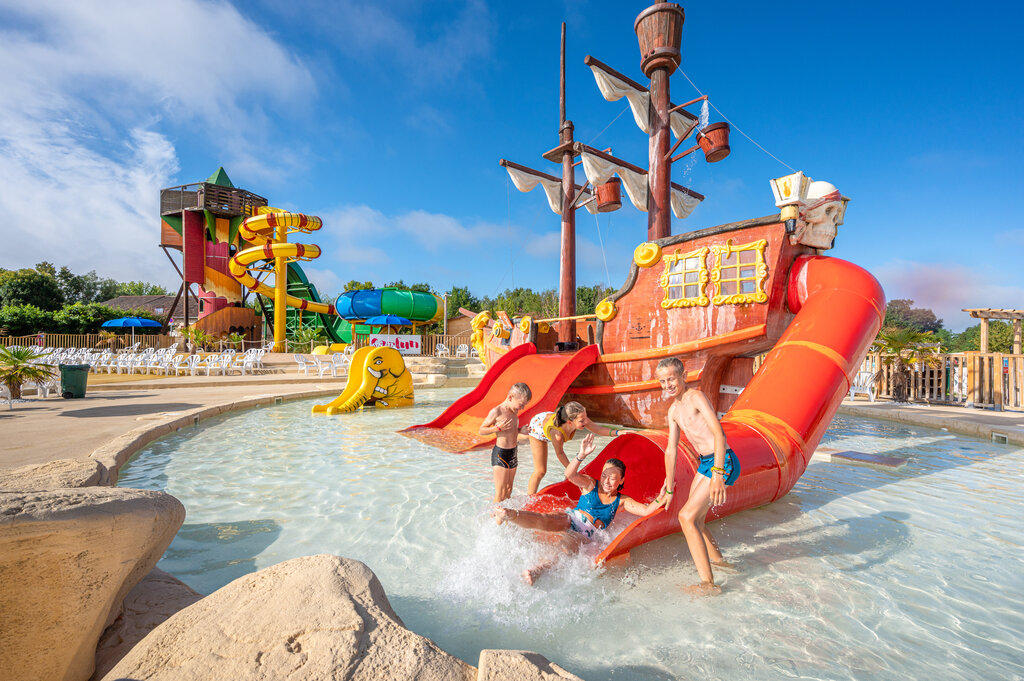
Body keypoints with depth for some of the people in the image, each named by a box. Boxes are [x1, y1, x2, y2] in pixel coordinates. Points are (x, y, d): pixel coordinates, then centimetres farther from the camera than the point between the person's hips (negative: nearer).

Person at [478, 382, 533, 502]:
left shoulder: (514, 411, 8)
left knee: (508, 491, 15)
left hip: (513, 453, 8)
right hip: (500, 454, -8)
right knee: (500, 493, -4)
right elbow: (481, 430, -10)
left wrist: (520, 430, 4)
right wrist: (498, 428, -22)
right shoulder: (496, 412, -15)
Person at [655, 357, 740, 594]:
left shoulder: (696, 397, -14)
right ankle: (717, 559, 44)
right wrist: (669, 488, 19)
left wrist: (717, 474, -34)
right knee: (695, 520, 19)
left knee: (687, 516, -13)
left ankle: (708, 583, -4)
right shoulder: (674, 410, 12)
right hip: (704, 463, 9)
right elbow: (671, 450, 16)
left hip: (722, 463, -9)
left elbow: (719, 433, -25)